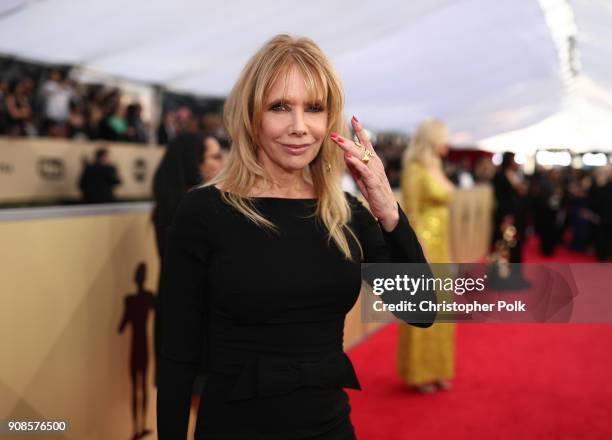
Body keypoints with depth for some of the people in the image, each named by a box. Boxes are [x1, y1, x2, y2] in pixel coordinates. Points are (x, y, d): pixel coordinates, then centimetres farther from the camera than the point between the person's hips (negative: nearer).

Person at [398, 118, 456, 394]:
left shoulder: (435, 168, 12)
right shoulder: (415, 170, -12)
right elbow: (411, 215, -16)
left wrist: (447, 252, 16)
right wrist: (422, 254, -20)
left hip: (440, 246, 9)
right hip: (424, 244, -8)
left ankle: (436, 370, 25)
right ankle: (418, 373, 13)